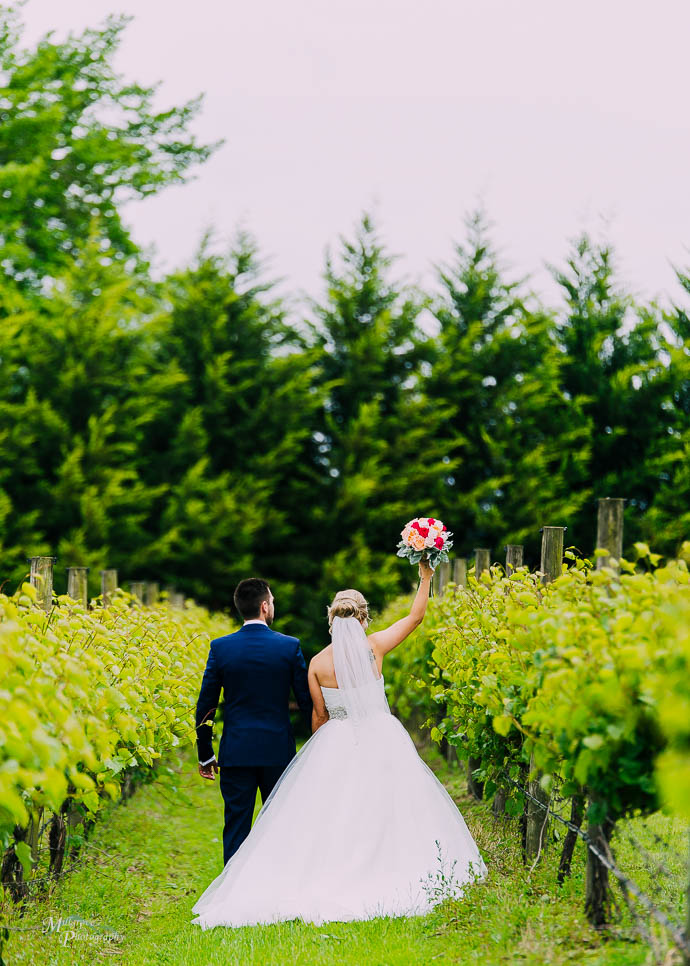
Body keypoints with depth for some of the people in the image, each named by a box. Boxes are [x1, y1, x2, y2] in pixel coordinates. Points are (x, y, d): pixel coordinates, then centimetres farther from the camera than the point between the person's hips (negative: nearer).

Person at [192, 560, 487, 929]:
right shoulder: (373, 647, -9)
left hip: (336, 745, 1)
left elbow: (319, 715, 5)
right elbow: (416, 616, 0)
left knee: (329, 817, 4)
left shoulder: (317, 663, -5)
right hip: (381, 741, -1)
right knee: (380, 815, 6)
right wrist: (425, 577, 8)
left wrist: (320, 752, 20)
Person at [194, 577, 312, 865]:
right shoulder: (290, 646, -4)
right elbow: (307, 701, 0)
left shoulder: (220, 647, -3)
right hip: (279, 752, 0)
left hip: (236, 752, 0)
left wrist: (204, 754, 10)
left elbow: (205, 705, 0)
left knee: (236, 829, 4)